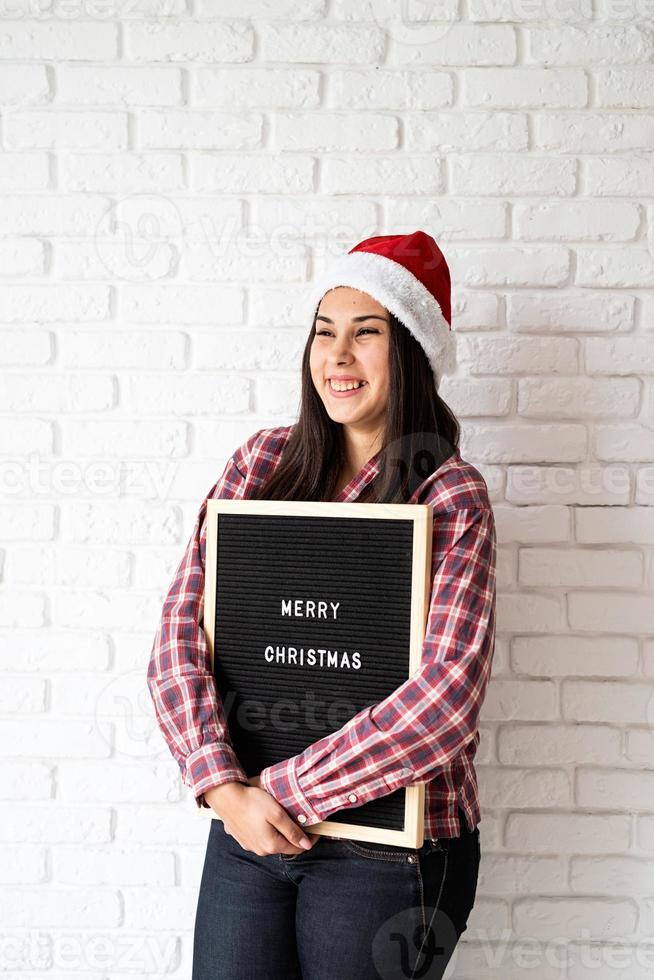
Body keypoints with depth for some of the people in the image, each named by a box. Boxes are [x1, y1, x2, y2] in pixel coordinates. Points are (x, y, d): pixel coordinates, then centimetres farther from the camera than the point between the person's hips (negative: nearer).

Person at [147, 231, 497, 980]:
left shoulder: (453, 498, -10)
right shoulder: (264, 461, 1)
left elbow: (446, 699, -20)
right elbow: (181, 627, -4)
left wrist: (284, 792, -17)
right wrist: (225, 786, -15)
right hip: (248, 831, 3)